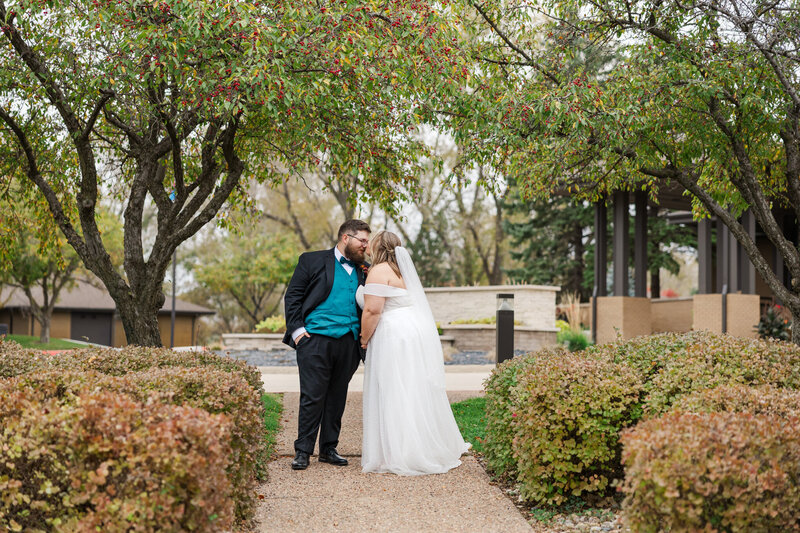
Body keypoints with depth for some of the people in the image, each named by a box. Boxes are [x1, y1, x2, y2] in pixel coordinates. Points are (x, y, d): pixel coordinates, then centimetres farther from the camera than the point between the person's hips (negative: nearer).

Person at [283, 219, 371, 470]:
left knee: (337, 397, 9)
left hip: (348, 343, 5)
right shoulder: (312, 261, 5)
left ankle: (329, 449, 18)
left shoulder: (362, 272, 18)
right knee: (312, 397, -5)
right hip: (315, 339, -4)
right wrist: (297, 329, -7)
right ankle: (303, 451, 3)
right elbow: (292, 296, 2)